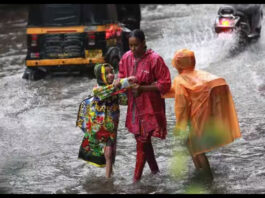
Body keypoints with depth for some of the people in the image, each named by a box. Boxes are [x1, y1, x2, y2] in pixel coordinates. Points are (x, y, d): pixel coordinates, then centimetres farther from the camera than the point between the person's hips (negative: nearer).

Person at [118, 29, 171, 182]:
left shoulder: (155, 59, -16)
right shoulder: (126, 58, 1)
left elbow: (165, 84, -14)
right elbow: (121, 76, 16)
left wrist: (142, 88, -22)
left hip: (150, 106, -6)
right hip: (134, 106, 6)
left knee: (142, 141, -5)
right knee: (142, 140, 16)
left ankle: (136, 178, 1)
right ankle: (154, 169, 34)